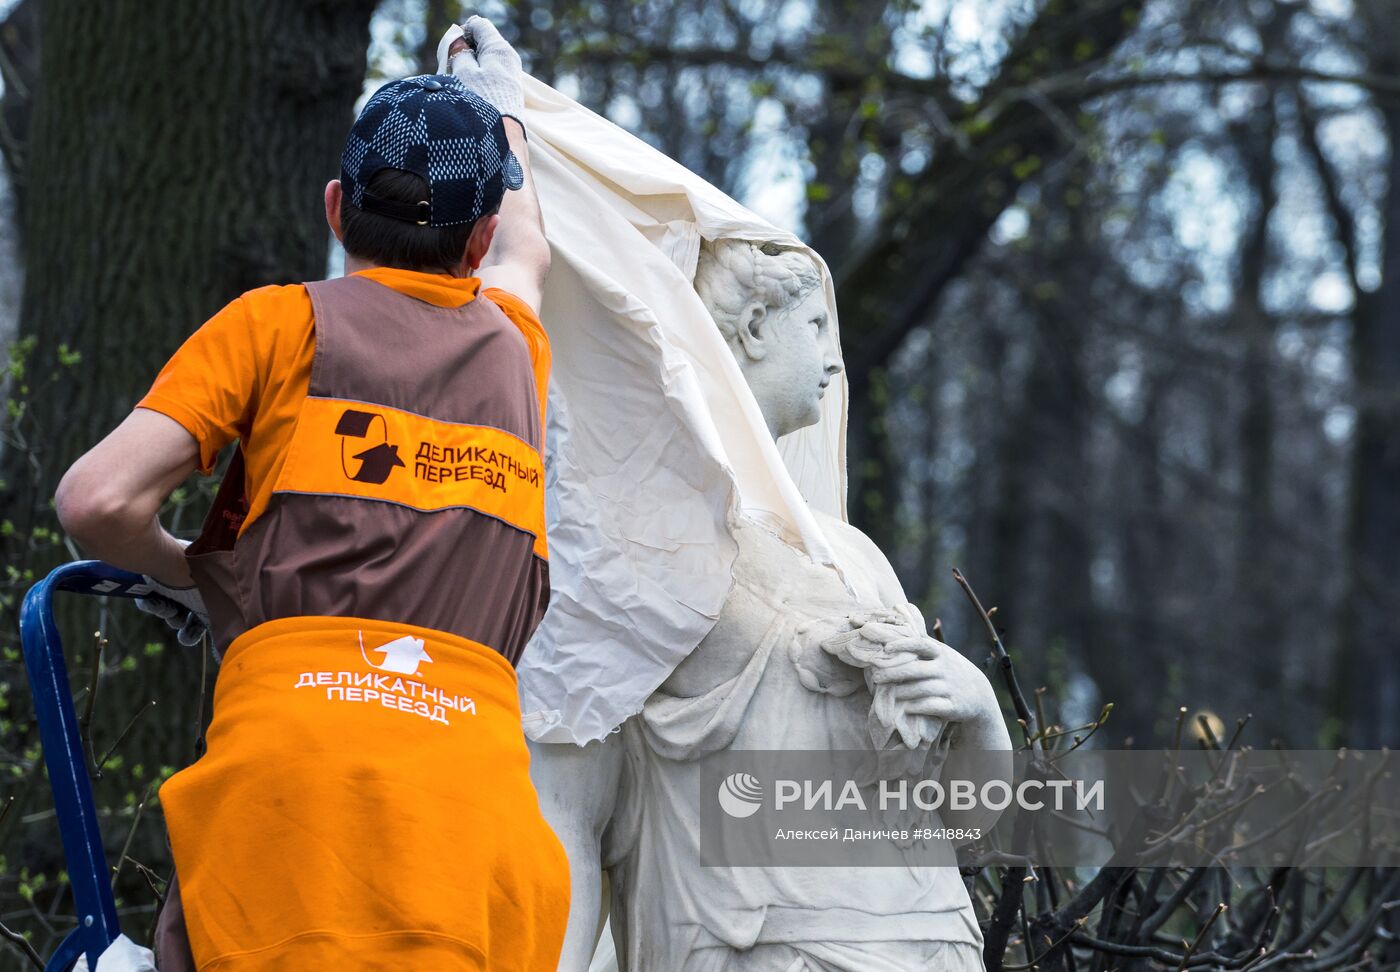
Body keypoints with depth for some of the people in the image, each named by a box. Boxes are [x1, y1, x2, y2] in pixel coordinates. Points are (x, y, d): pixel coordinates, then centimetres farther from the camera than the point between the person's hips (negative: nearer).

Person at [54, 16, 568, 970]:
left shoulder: (282, 320, 13)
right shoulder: (513, 346, 24)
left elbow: (98, 501, 3)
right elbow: (525, 249, 50)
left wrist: (178, 571, 25)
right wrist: (498, 103, 68)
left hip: (291, 752, -3)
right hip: (474, 780, 3)